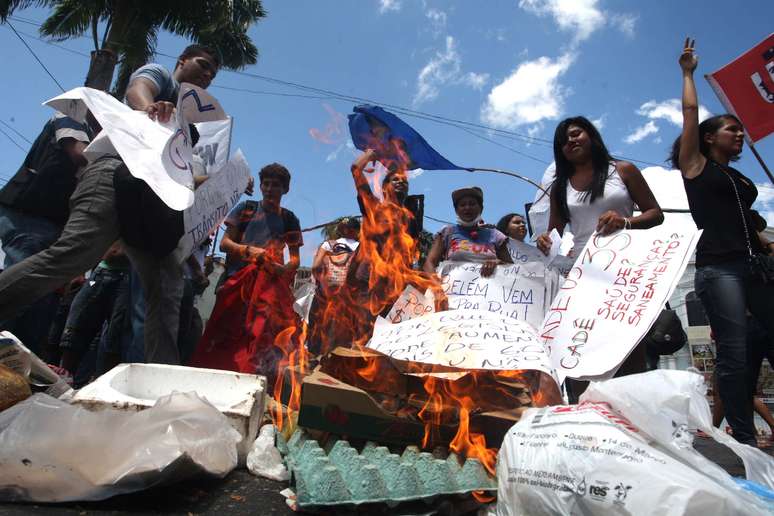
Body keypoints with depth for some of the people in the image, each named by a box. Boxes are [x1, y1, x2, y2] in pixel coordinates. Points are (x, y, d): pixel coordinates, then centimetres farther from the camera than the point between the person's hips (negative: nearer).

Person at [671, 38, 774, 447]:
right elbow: (690, 113, 3)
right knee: (734, 352, -11)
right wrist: (687, 72, 15)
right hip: (718, 267, -7)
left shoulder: (740, 178, 25)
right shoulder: (695, 165, 6)